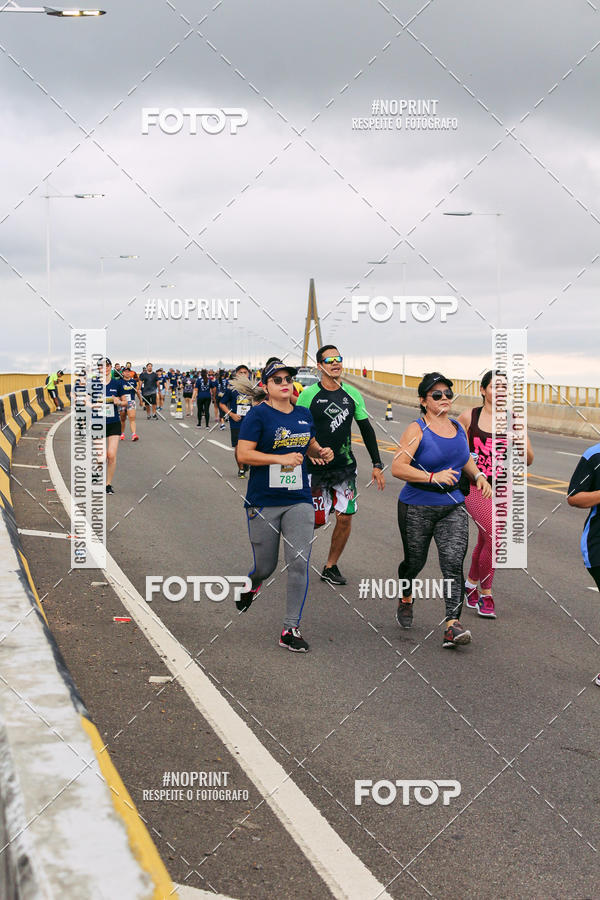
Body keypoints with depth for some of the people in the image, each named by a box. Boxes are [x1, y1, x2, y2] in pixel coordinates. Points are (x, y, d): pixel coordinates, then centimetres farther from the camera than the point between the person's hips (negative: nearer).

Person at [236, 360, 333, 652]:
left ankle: (291, 629, 2)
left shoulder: (304, 415, 9)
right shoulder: (258, 414, -7)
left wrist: (322, 452, 4)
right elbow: (243, 454, -14)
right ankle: (251, 584, 45)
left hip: (299, 500, 4)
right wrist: (281, 458, -21)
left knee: (299, 563, -6)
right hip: (264, 503, -4)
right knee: (265, 567, 7)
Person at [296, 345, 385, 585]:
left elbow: (366, 429, 9)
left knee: (345, 518, -2)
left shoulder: (352, 394, 3)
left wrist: (377, 465, 6)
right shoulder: (309, 394, -8)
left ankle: (330, 566, 14)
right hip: (315, 467, -3)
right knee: (317, 520, -2)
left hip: (345, 466, 3)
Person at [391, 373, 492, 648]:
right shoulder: (417, 430, -9)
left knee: (453, 562, -13)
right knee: (414, 561, 11)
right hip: (417, 507, -3)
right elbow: (397, 468, -18)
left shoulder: (458, 428, 10)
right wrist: (433, 477, -23)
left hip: (453, 507, 4)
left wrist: (478, 475, 10)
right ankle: (406, 600, 44)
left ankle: (452, 625, -19)